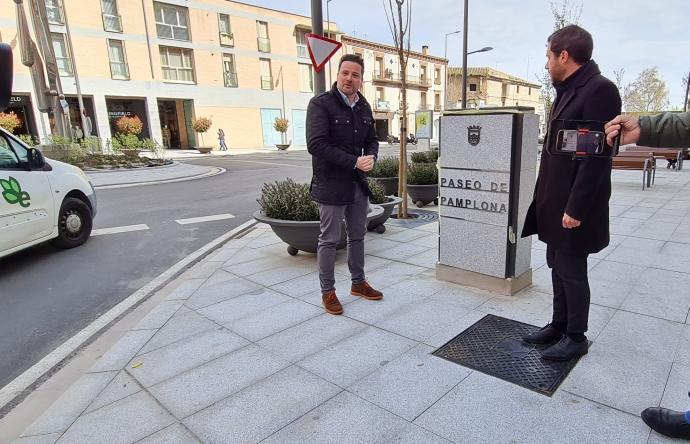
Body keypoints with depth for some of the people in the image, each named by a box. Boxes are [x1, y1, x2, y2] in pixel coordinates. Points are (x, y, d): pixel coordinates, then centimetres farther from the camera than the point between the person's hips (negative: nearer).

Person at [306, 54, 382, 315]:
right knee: (329, 240, 3)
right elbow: (316, 144, -21)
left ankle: (358, 283, 34)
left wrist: (371, 157, -9)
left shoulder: (364, 107, 9)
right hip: (331, 185, -7)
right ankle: (328, 292, 18)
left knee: (357, 236, 17)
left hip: (358, 184, 7)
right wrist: (354, 162, -23)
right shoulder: (320, 104, -12)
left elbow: (372, 139, 16)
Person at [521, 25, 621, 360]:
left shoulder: (599, 89, -15)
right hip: (556, 202, 9)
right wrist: (545, 197, 14)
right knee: (558, 266, 17)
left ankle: (576, 338, 21)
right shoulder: (568, 91, 14)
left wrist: (576, 208, -21)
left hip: (573, 207, -9)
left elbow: (596, 156, -21)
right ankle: (559, 325, 32)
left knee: (572, 271, 4)